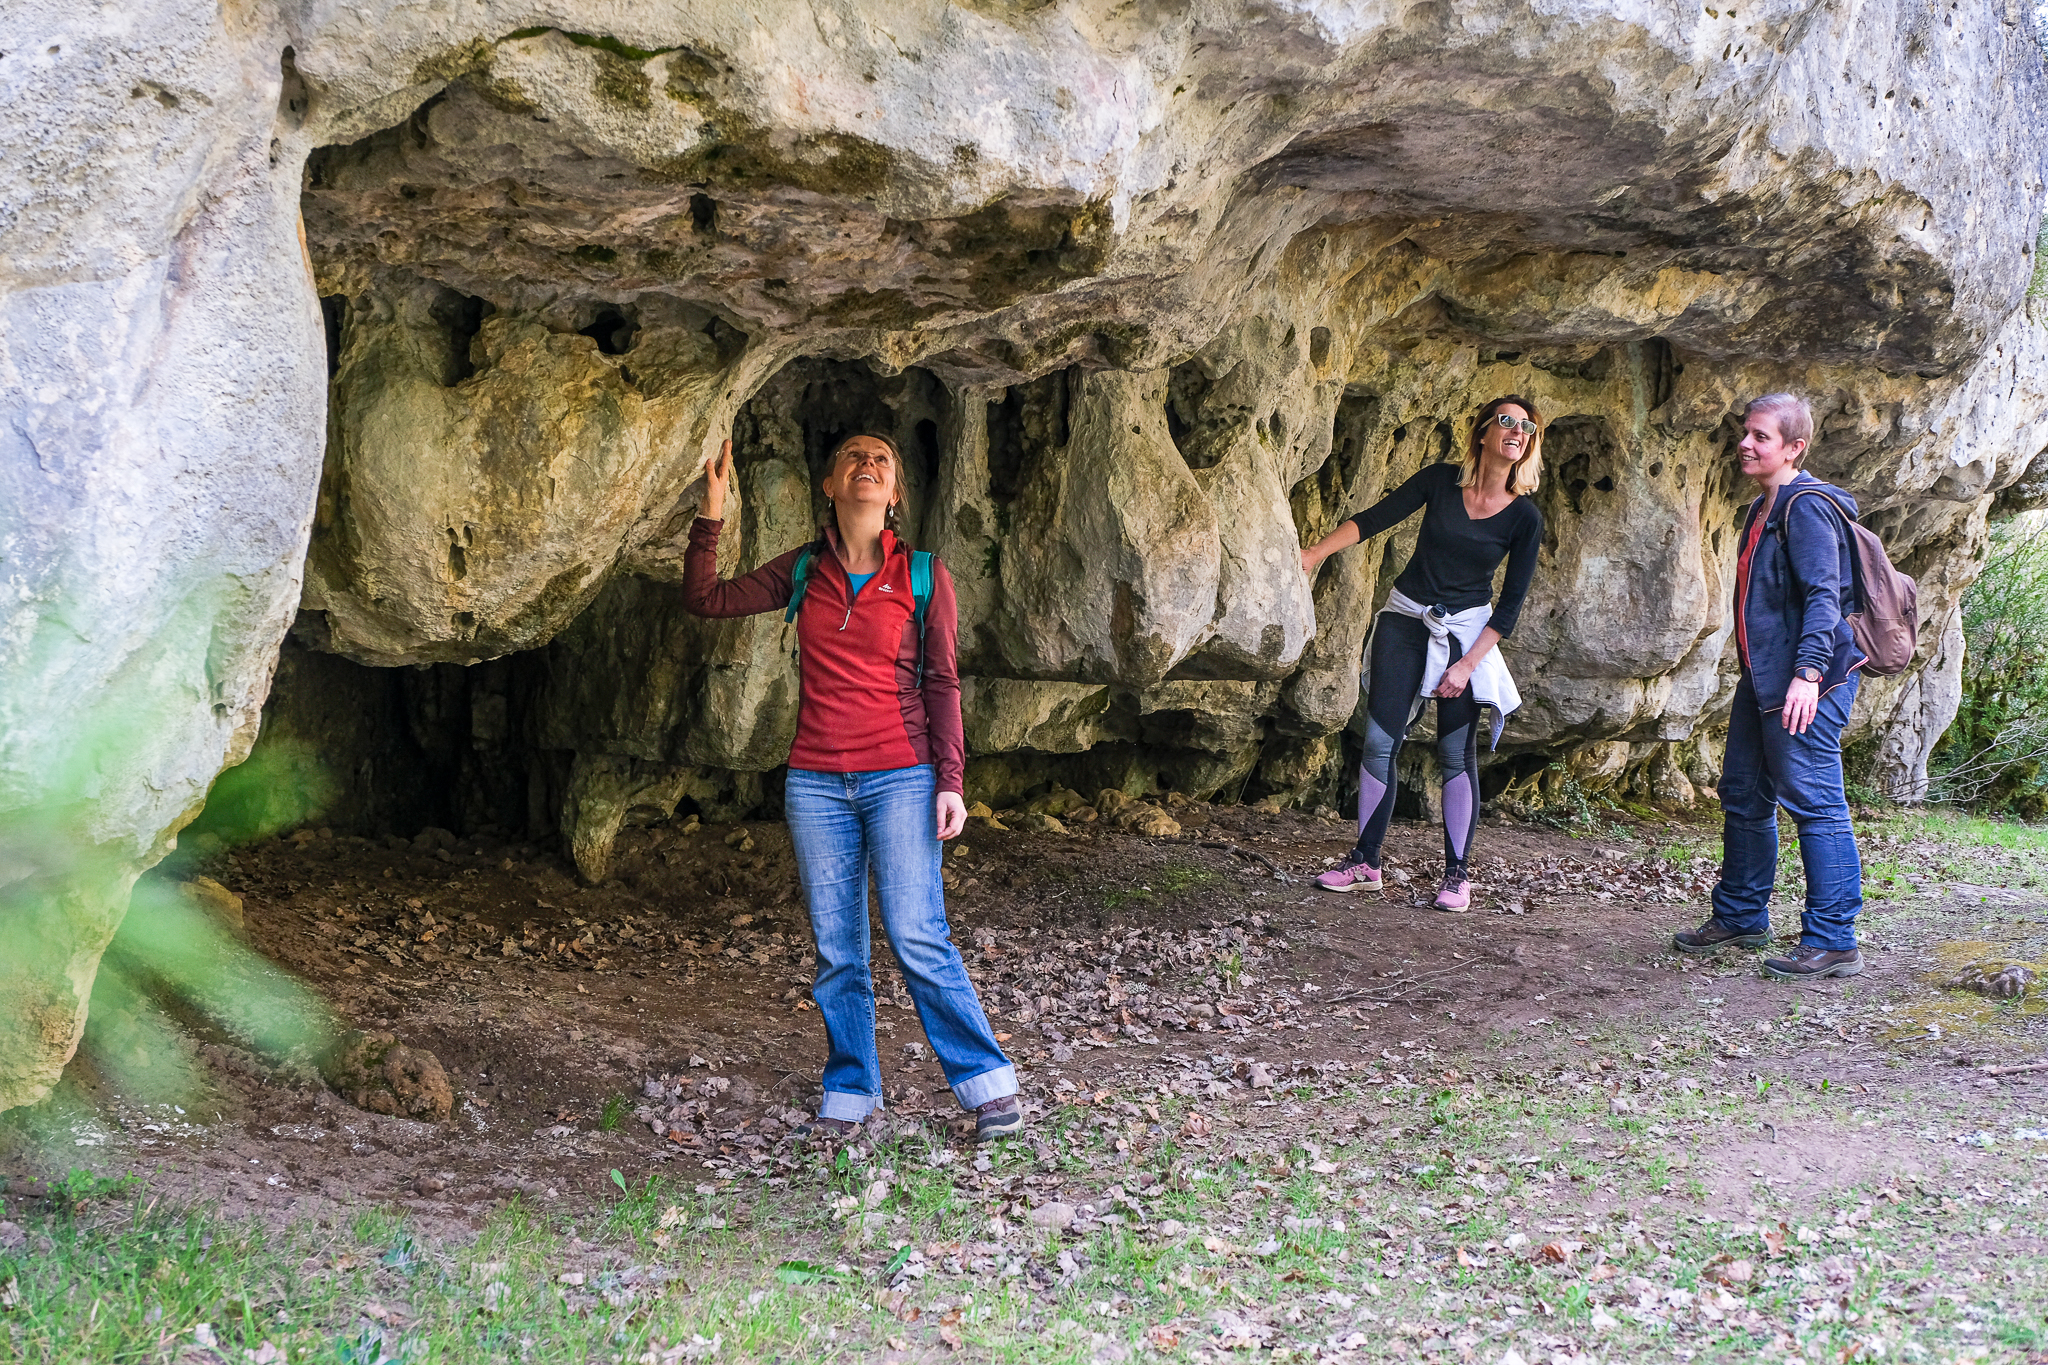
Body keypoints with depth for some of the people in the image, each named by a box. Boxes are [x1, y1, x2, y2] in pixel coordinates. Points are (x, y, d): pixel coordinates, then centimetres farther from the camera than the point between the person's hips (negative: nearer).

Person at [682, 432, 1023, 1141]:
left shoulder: (924, 576, 2)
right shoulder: (803, 571, 9)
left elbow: (941, 684, 1)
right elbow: (704, 598, 9)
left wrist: (949, 781, -6)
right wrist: (712, 510, -1)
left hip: (900, 779, -3)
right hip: (816, 783, 3)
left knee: (917, 939, -9)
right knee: (836, 950, 6)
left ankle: (989, 1083, 0)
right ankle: (850, 1091, 16)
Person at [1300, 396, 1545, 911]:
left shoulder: (1525, 517, -6)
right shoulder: (1441, 481, -4)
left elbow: (1510, 604, -5)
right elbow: (1373, 519, -2)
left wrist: (1468, 665, -10)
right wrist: (1315, 552, -12)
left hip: (1466, 631, -1)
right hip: (1405, 618, 1)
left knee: (1457, 752, -2)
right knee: (1379, 740, -2)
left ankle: (1457, 873, 7)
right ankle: (1365, 863, 6)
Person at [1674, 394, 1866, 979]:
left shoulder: (1806, 508, -13)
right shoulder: (1764, 509, 17)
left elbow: (1822, 596, -22)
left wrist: (1809, 673, -31)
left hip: (1804, 687, -10)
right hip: (1762, 682, 11)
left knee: (1815, 804, -8)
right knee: (1744, 797, 17)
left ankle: (1833, 942, -4)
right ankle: (1741, 918, 31)